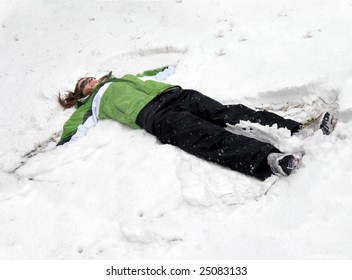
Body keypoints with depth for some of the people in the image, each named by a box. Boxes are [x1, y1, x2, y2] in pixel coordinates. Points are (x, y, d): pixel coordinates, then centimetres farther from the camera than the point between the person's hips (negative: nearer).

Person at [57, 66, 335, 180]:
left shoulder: (123, 78, 41)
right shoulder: (92, 104, 26)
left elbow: (157, 74, 46)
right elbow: (72, 134, 16)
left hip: (174, 93, 6)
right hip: (153, 114, -6)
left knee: (229, 115, -19)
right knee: (210, 138, -31)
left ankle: (297, 130, -32)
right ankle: (268, 159, -54)